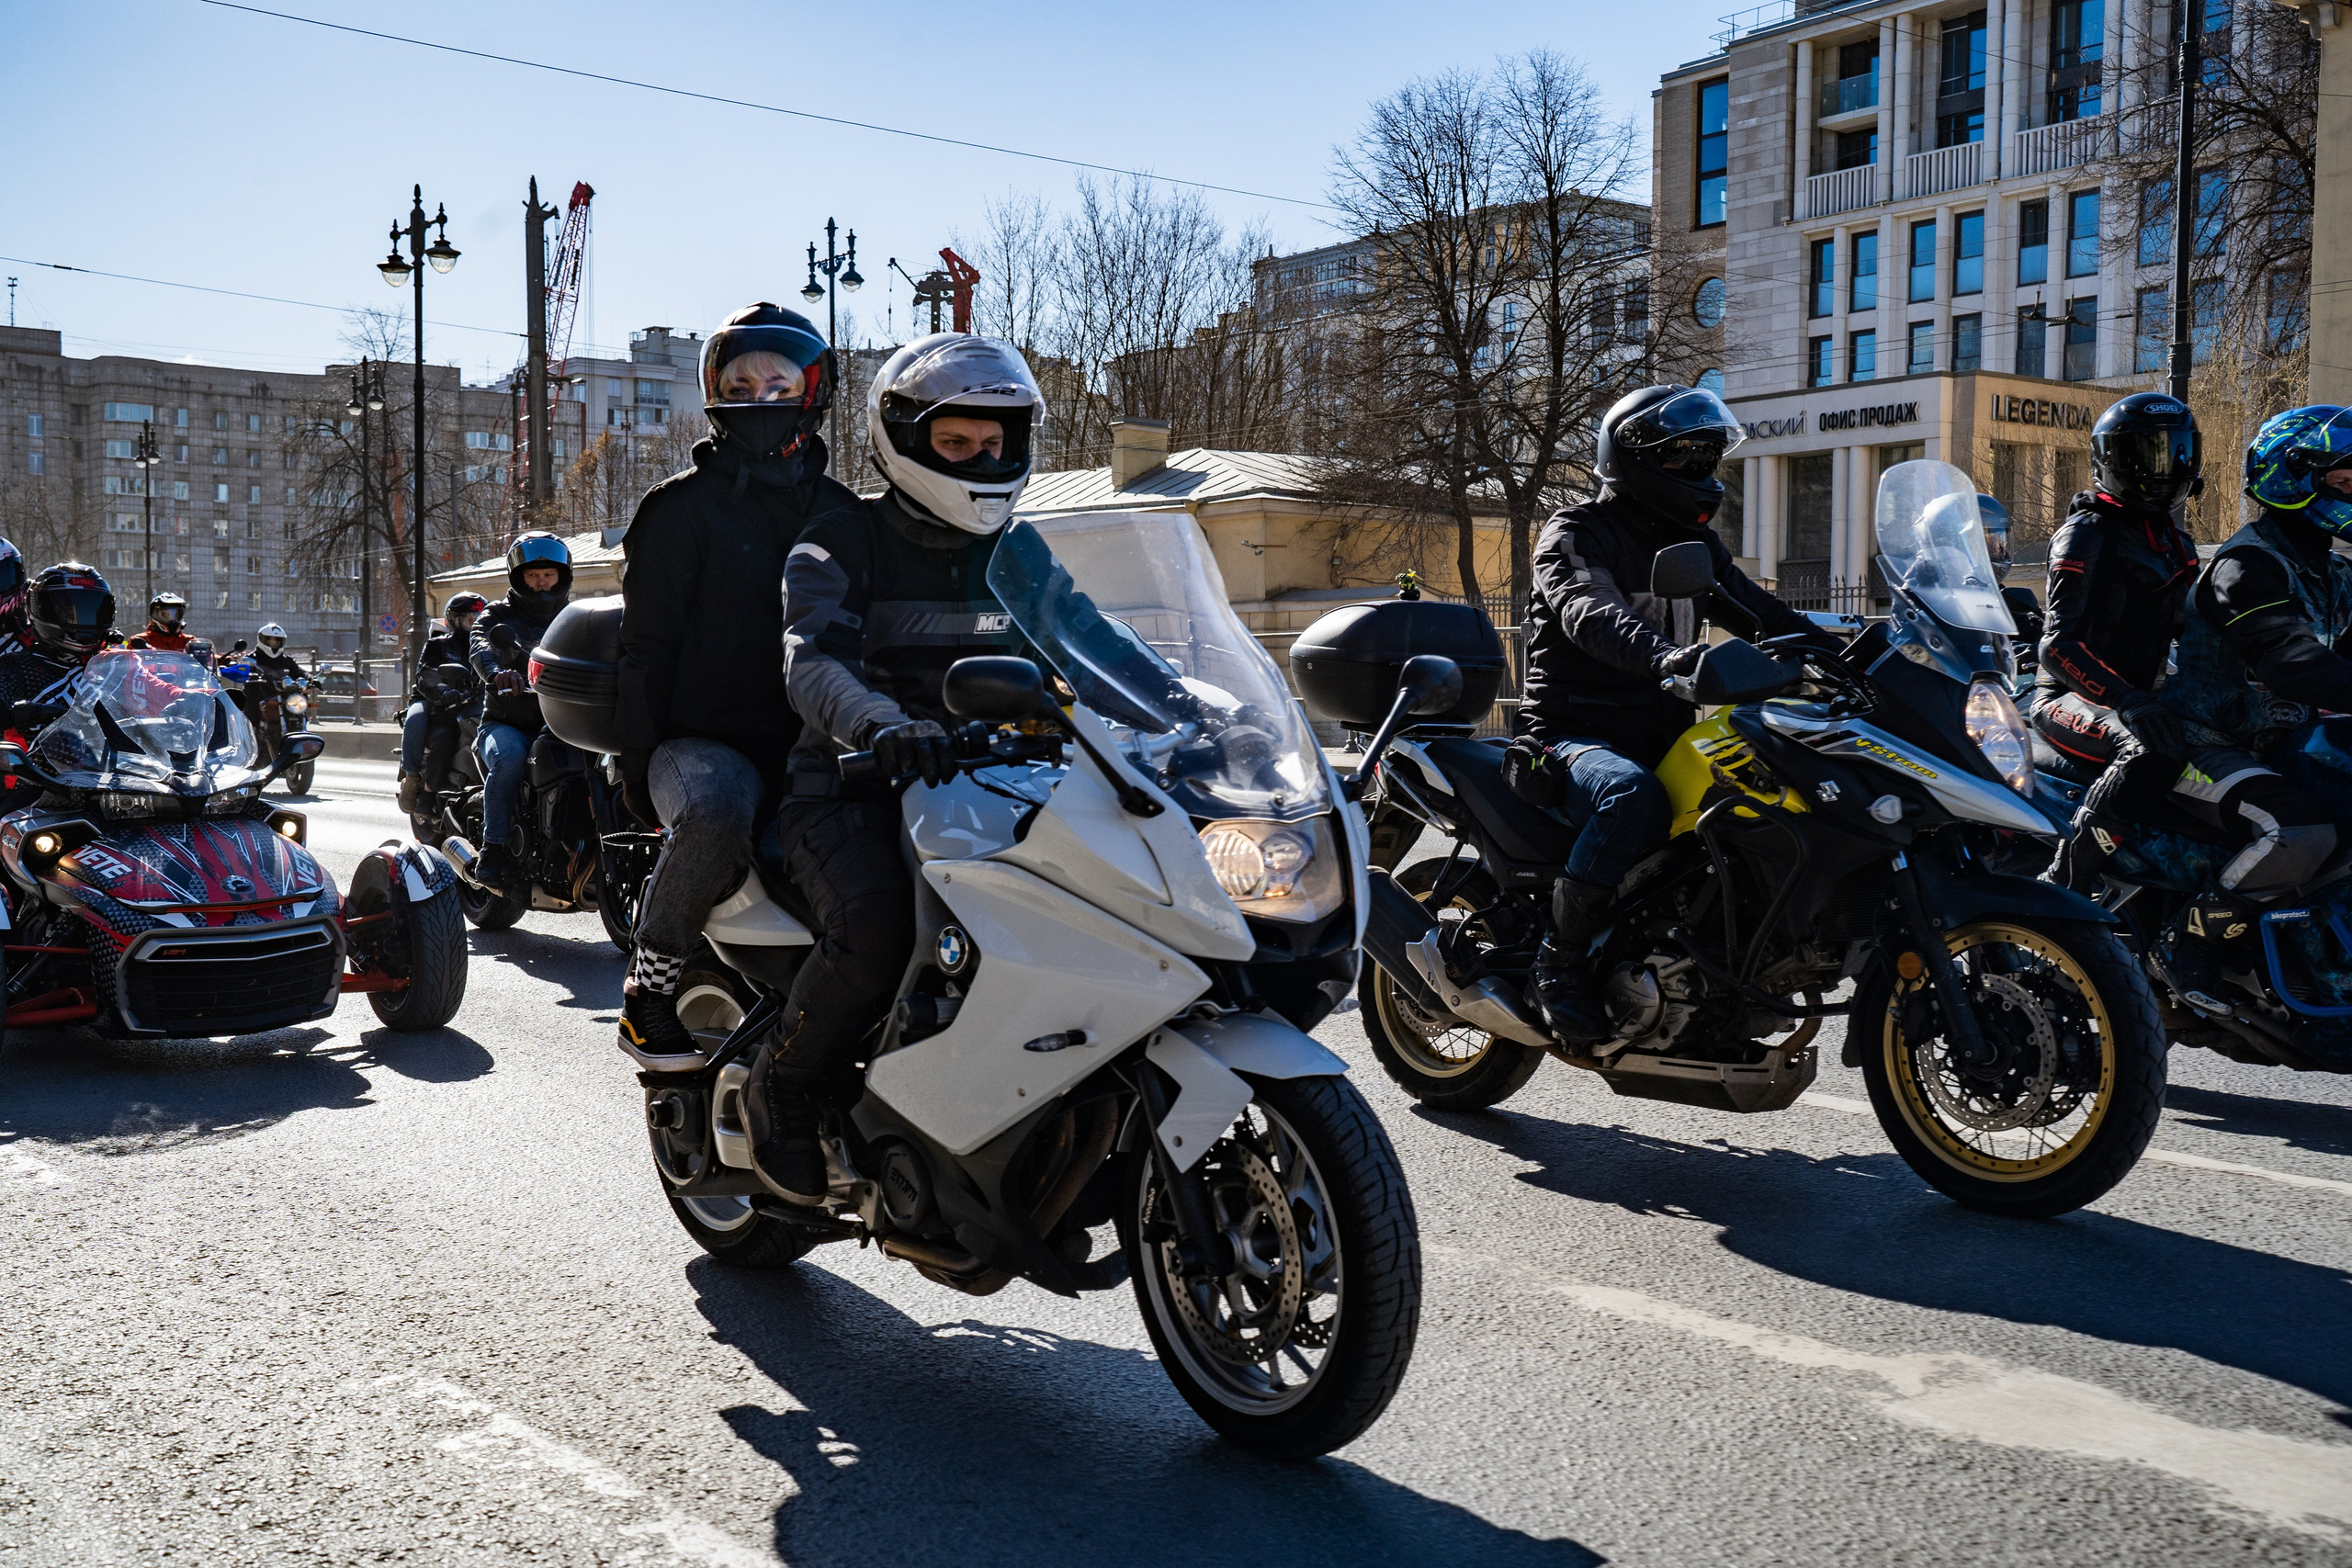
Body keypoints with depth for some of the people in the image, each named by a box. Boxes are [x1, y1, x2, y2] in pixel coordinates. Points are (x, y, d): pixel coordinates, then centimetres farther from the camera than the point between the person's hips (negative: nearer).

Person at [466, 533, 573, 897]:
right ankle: (494, 853, -28)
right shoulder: (499, 616, 11)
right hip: (507, 723, -2)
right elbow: (480, 648, -11)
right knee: (509, 757, -36)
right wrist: (498, 672, -36)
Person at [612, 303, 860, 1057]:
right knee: (713, 810, -38)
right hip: (703, 738, -3)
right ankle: (651, 974, -13)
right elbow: (647, 643, 2)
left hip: (808, 743, 4)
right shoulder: (681, 507, 6)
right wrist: (637, 764, -5)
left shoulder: (840, 513, 17)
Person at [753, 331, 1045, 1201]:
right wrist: (883, 725, -40)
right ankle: (781, 1088, -7)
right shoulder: (839, 544, -1)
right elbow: (814, 663, -18)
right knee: (878, 924, -34)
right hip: (847, 793, -5)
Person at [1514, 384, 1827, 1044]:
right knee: (1632, 797, -38)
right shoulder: (1575, 535, -6)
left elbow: (1757, 610, 13)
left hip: (1665, 736, 7)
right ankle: (1558, 963, -24)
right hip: (1576, 737, -7)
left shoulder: (1692, 542, 19)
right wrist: (1666, 655, -47)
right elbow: (1593, 616, -27)